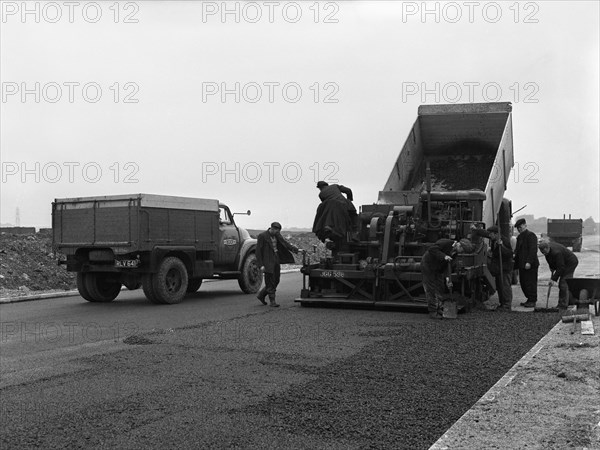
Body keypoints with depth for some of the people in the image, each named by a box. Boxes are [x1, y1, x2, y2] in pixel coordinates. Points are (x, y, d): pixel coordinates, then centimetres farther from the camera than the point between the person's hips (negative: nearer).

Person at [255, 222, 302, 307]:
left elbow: (285, 243, 5)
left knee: (276, 281, 11)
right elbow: (258, 251, -12)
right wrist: (261, 265, -16)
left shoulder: (277, 235, 9)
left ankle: (261, 295, 25)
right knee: (270, 282, -3)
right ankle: (272, 301, 6)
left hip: (276, 261, 7)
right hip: (267, 262, -7)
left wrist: (296, 249, -9)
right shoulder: (262, 236, -11)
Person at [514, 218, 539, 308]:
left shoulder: (531, 235, -10)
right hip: (522, 264, 9)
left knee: (530, 283, -5)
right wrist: (516, 261, 10)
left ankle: (532, 301, 1)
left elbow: (533, 250, -18)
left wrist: (529, 262, -23)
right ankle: (529, 299, 22)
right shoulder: (519, 237, 19)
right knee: (523, 283, 12)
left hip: (530, 265, -9)